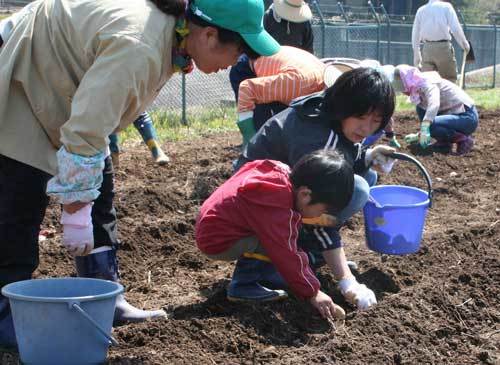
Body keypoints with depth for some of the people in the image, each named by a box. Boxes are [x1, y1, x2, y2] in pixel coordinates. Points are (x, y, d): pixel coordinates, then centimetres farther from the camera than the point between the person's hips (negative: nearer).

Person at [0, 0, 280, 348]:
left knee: (99, 193, 8)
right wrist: (75, 212, -30)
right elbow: (84, 133, -37)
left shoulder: (168, 30, -7)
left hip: (69, 92, 10)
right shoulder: (138, 48, -37)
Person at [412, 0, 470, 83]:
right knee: (449, 81, 3)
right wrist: (465, 44, 6)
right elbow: (456, 29, -6)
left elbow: (415, 35, 15)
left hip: (427, 49, 3)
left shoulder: (421, 10, 14)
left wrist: (416, 57, 21)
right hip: (444, 48, -3)